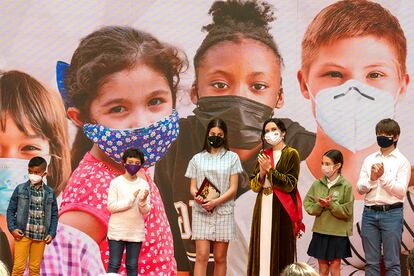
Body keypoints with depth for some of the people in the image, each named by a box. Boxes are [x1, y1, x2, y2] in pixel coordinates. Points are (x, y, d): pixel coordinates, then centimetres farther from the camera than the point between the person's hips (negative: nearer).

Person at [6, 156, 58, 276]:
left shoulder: (50, 193, 4)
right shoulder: (20, 189, 0)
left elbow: (54, 214, 10)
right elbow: (11, 210, 3)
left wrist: (52, 233, 1)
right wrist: (12, 228, -8)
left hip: (40, 237, 2)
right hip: (23, 234, -2)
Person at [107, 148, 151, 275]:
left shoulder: (144, 184, 4)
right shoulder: (116, 182, -3)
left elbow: (146, 211, 1)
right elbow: (111, 206, -10)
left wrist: (143, 202, -21)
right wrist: (131, 198, -15)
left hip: (136, 232, 2)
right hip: (117, 231, -2)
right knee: (114, 265, 0)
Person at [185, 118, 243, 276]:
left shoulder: (232, 158, 6)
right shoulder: (197, 159, 10)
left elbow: (233, 188, 0)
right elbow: (193, 187, 8)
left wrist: (215, 202, -14)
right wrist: (197, 196, -15)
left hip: (223, 211, 0)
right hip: (201, 212, 0)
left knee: (220, 258, 3)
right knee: (201, 256, -8)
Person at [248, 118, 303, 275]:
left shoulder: (291, 154, -1)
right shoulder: (263, 155, 14)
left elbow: (290, 184, -10)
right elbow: (253, 186, 11)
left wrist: (270, 169, -13)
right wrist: (261, 173, -9)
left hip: (281, 209, -5)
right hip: (263, 207, 5)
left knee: (280, 249, -4)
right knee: (262, 248, 3)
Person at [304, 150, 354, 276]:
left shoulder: (346, 186, -8)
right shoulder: (317, 184, 2)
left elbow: (347, 211, -10)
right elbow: (308, 206, 0)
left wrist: (331, 205, -22)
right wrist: (320, 205, -17)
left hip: (338, 232, -3)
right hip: (320, 231, 3)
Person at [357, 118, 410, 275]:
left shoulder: (402, 161, 1)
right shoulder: (369, 160, 11)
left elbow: (401, 191, -7)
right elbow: (360, 188, 6)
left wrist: (383, 176, -17)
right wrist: (371, 179, -13)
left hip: (391, 213, -3)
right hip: (370, 213, 3)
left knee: (392, 262, 0)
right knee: (371, 262, 8)